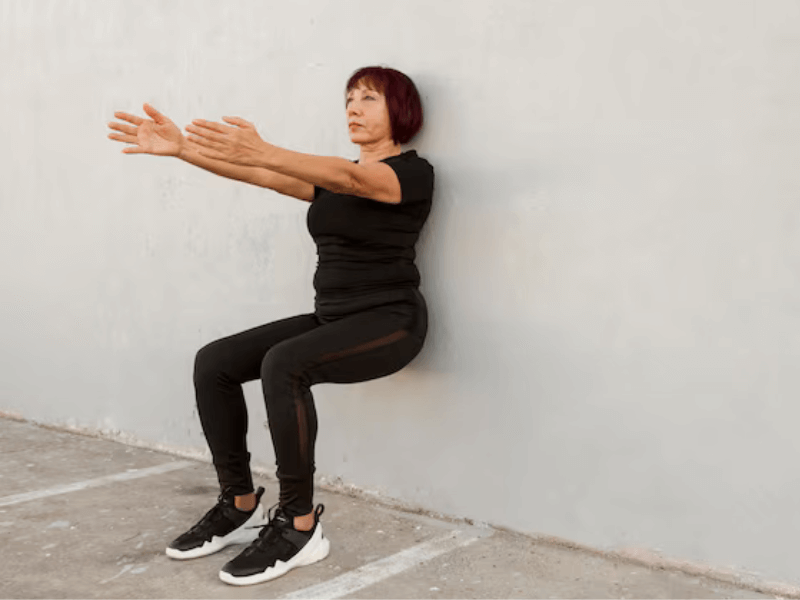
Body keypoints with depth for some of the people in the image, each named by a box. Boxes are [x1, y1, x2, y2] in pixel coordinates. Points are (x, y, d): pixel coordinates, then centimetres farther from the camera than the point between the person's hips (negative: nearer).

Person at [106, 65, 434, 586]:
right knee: (214, 362, -6)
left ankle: (299, 527, -22)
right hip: (332, 317, 8)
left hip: (389, 322, -8)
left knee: (284, 364, -33)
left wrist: (261, 151, -44)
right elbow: (261, 177, 3)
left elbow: (350, 179, -28)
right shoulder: (333, 179, 16)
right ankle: (240, 507, 3)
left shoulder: (413, 172, -7)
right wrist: (182, 149, -12)